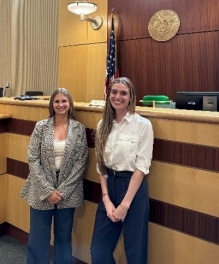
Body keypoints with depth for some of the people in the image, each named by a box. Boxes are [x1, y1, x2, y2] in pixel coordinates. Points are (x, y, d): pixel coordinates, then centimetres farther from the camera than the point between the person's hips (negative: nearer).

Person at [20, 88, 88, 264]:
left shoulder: (79, 129, -2)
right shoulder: (41, 126, -3)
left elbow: (81, 162, -4)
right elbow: (33, 160, -6)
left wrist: (63, 190, -11)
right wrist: (48, 190, -12)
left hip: (68, 192, 0)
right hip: (42, 191, 0)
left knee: (64, 237, 15)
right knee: (38, 238, 10)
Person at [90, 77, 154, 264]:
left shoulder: (143, 125, -9)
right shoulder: (103, 125, 5)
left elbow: (141, 167, -11)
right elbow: (101, 165, 6)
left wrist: (125, 204, -12)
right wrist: (106, 199, -3)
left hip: (134, 187, -4)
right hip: (109, 186, 5)